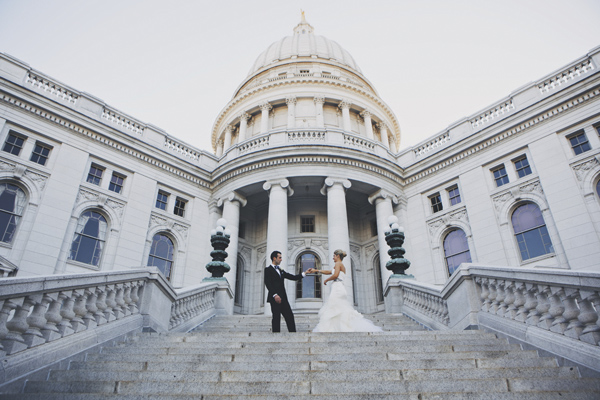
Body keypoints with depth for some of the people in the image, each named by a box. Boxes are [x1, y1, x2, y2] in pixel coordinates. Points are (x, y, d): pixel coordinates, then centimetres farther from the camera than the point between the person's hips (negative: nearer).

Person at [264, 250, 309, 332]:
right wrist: (275, 295, -22)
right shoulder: (268, 270, 1)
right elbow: (268, 284, -12)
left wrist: (305, 273, 10)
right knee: (276, 317, -5)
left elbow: (293, 277, 20)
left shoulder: (281, 271, 23)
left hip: (283, 298, 7)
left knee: (290, 316, 1)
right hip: (275, 298, -7)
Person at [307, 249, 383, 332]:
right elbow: (328, 272, 31)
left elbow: (335, 275, -20)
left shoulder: (338, 263, -3)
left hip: (337, 288, -9)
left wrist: (326, 280, -3)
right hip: (340, 289, 9)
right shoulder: (342, 266, 24)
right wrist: (316, 271, 32)